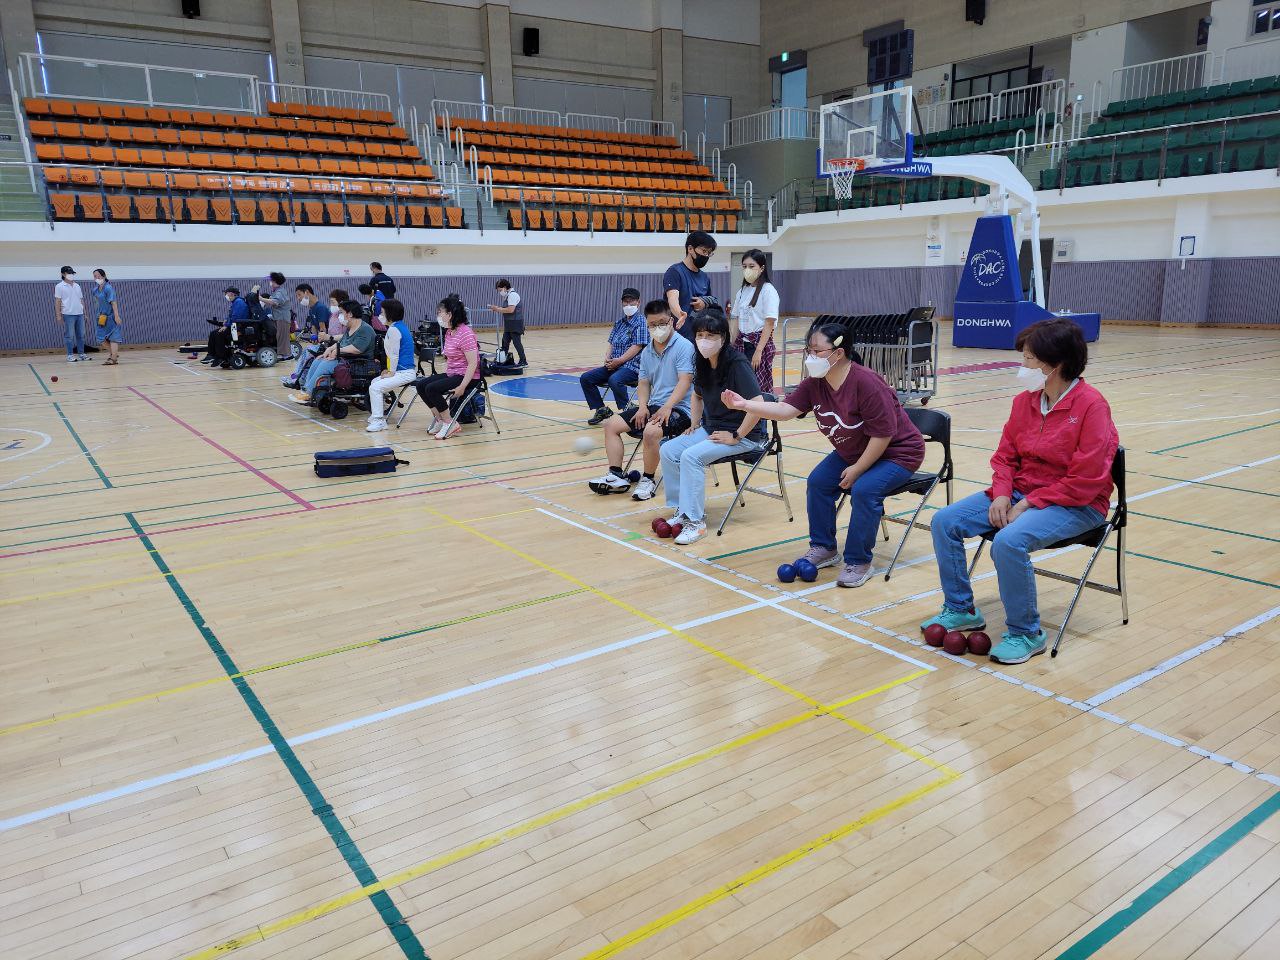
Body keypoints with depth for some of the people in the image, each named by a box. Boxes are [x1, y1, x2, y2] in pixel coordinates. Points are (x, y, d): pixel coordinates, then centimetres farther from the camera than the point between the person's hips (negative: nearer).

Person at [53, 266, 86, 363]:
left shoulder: (77, 286, 15)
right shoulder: (60, 286, -1)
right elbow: (57, 301, -3)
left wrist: (85, 313, 15)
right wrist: (58, 315, -8)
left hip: (79, 314, 5)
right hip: (68, 314, -5)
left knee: (81, 335, 7)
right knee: (69, 336, -3)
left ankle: (81, 354, 14)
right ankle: (70, 355, 0)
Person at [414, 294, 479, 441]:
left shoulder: (465, 333, -19)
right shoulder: (449, 332, 9)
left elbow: (473, 363, -23)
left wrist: (462, 387, -25)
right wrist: (444, 376, 4)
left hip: (465, 376, -9)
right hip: (451, 373, 9)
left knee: (432, 389, -23)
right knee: (421, 385, -1)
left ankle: (450, 423, -9)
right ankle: (439, 419, 8)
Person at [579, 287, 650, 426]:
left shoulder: (640, 322, -5)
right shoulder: (619, 322, 18)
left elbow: (637, 347, -13)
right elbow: (612, 344, 17)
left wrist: (618, 361, -17)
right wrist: (607, 357, -4)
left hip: (632, 366, -8)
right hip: (614, 365, 8)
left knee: (614, 380, -38)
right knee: (585, 378, -4)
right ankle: (601, 410, 5)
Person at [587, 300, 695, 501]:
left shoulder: (684, 347, -10)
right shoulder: (647, 352, 12)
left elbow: (684, 380, -19)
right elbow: (644, 383, 15)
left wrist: (667, 407, -27)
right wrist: (642, 406, -4)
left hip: (678, 408, -8)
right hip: (652, 406, 8)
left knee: (651, 431, -35)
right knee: (611, 424, 0)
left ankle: (648, 479, -14)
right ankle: (616, 476, -2)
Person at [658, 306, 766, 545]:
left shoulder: (737, 364, -21)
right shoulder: (702, 363, 3)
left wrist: (736, 437, -21)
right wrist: (694, 424, 10)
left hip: (743, 435, -8)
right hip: (711, 429, 8)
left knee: (691, 456, -26)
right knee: (668, 451, -8)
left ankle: (696, 520, -16)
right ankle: (681, 510, 4)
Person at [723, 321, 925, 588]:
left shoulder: (867, 383, -31)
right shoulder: (815, 384, -9)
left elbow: (882, 435, -28)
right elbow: (785, 409, -17)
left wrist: (856, 470, -20)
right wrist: (744, 404, -30)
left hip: (896, 453, -8)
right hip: (852, 452, 8)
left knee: (864, 490, -28)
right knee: (818, 481, -3)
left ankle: (858, 563, -12)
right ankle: (824, 548, 15)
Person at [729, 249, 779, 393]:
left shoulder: (768, 290, -9)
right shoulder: (743, 291, 10)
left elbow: (769, 323, -13)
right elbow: (737, 320, 13)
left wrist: (758, 351, -18)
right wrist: (732, 346, 7)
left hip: (760, 343, -6)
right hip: (742, 343, 6)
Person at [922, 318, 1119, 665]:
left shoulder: (1091, 406, -17)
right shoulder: (1025, 400, 3)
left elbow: (1085, 482, -19)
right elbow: (1005, 455, 10)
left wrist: (1029, 504, -18)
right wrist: (1001, 494, -8)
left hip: (1076, 505, -7)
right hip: (1019, 492, 7)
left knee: (1009, 541, -34)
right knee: (945, 522, -8)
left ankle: (1025, 634, -12)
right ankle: (960, 609, 10)